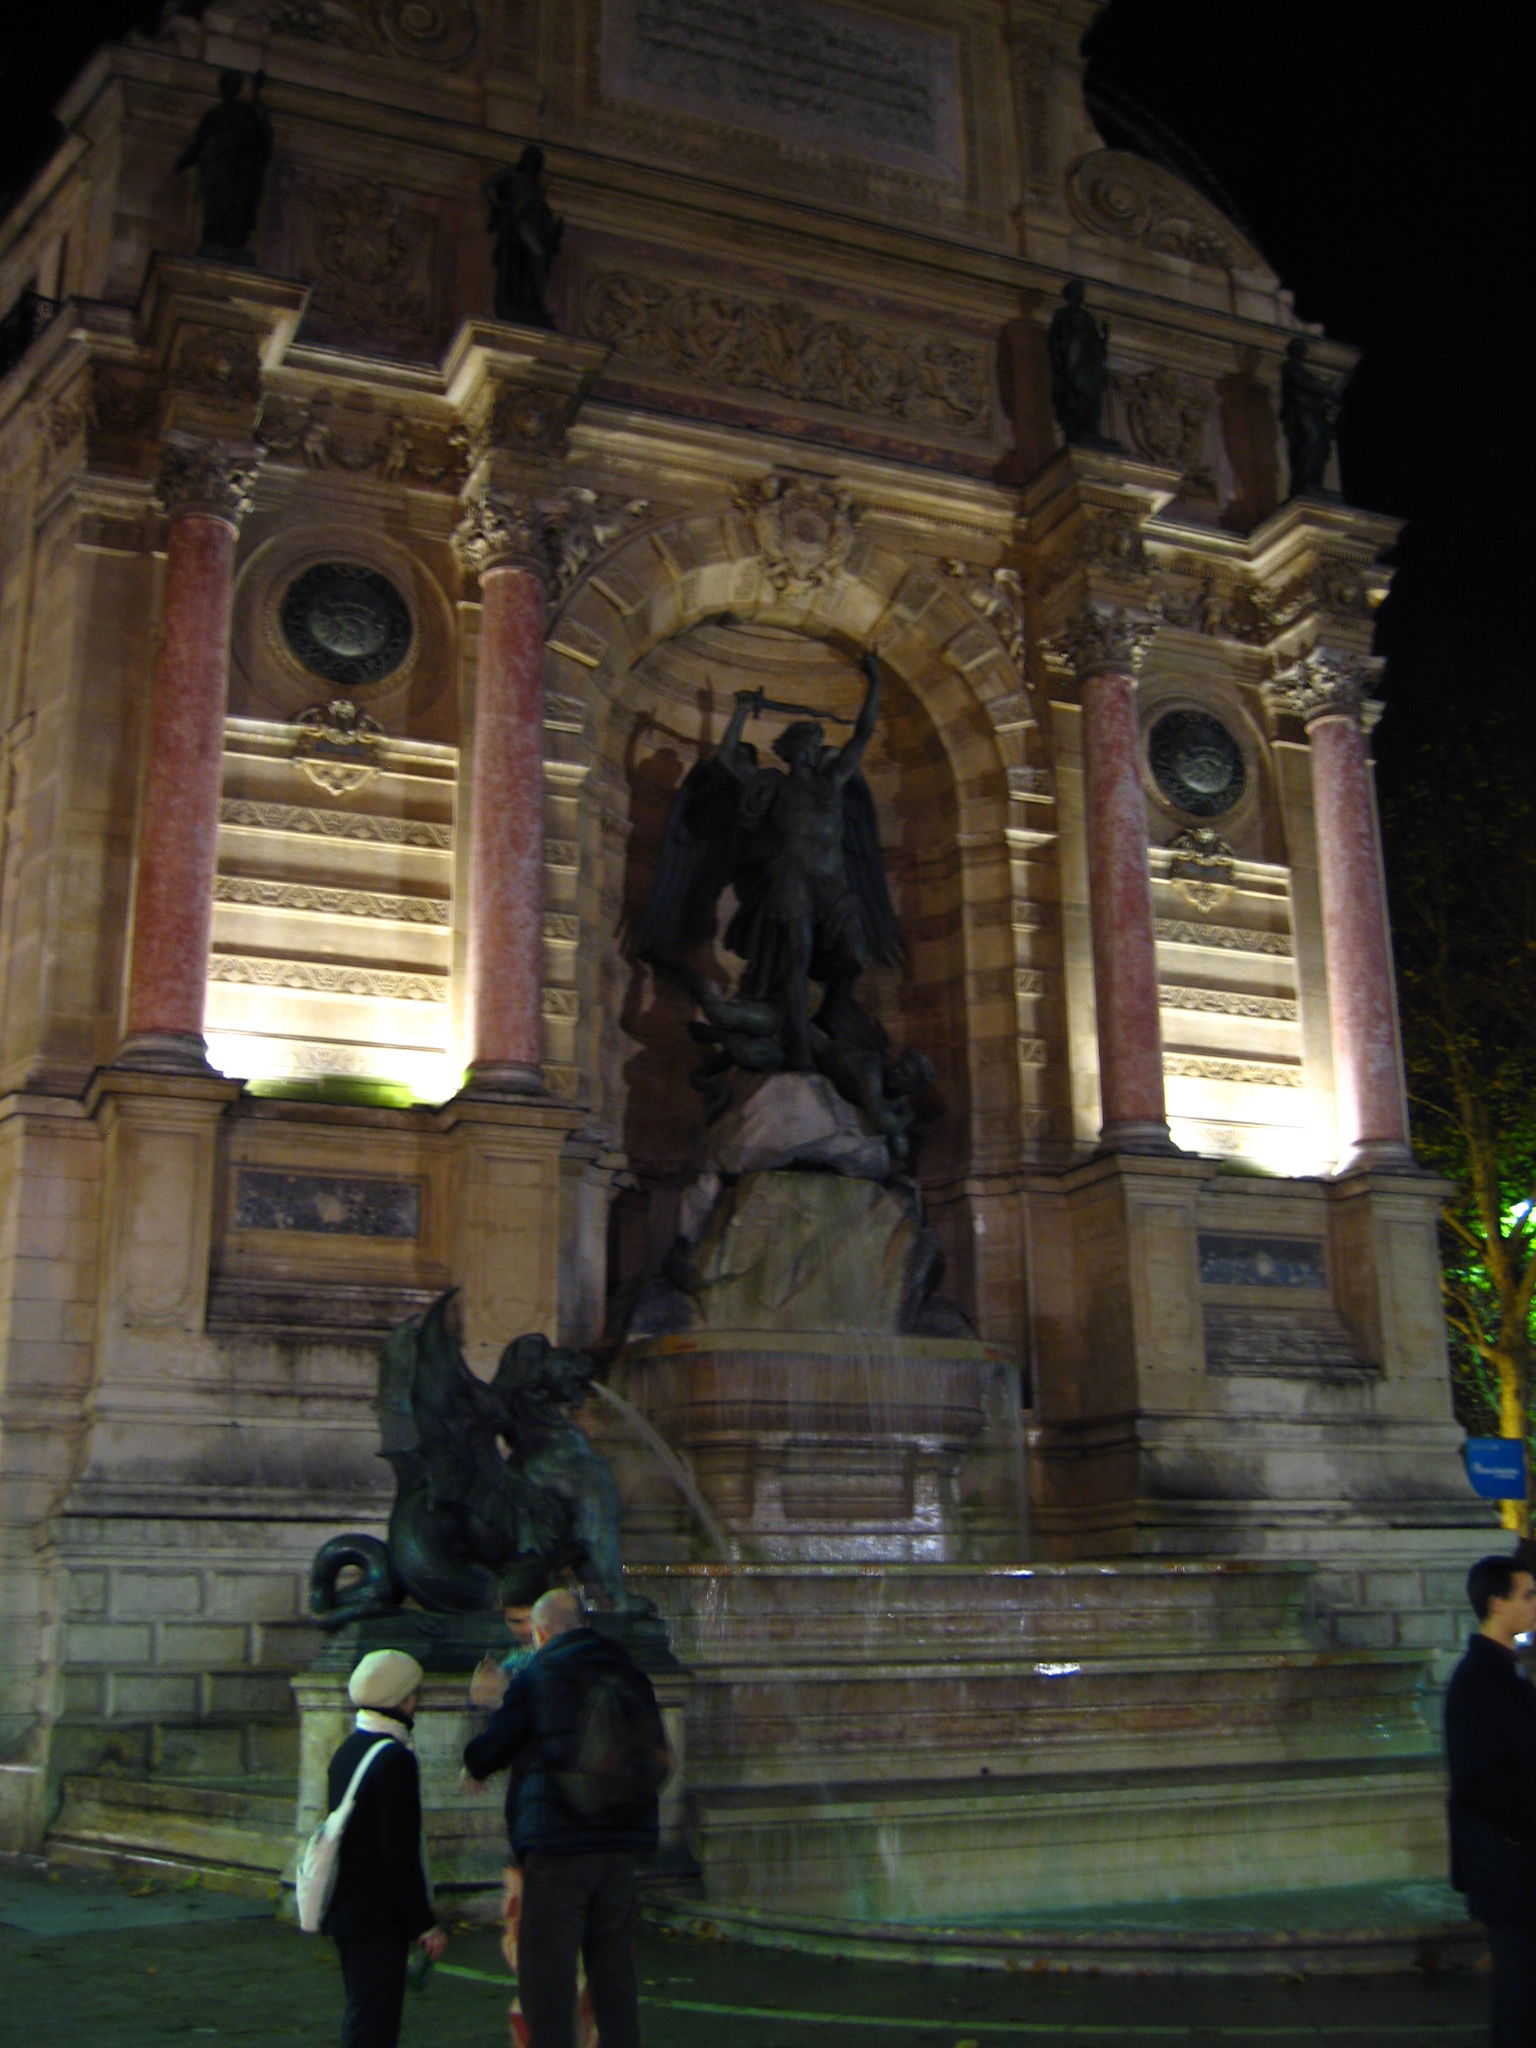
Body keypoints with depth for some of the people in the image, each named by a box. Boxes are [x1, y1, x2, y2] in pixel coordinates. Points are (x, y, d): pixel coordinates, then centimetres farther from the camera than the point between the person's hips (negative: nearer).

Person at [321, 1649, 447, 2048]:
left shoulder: (348, 1750, 10)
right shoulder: (394, 1759, -19)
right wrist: (425, 1924, -14)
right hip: (378, 1918, -9)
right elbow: (402, 1853, -20)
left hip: (344, 1910, 9)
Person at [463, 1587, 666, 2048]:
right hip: (623, 1846, 5)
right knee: (614, 1974, 13)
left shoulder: (536, 1677, -6)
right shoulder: (630, 1675, 10)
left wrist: (473, 1768, 23)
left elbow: (488, 1749, 1)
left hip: (557, 1842, -5)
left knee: (547, 1976, 2)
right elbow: (656, 1757, 19)